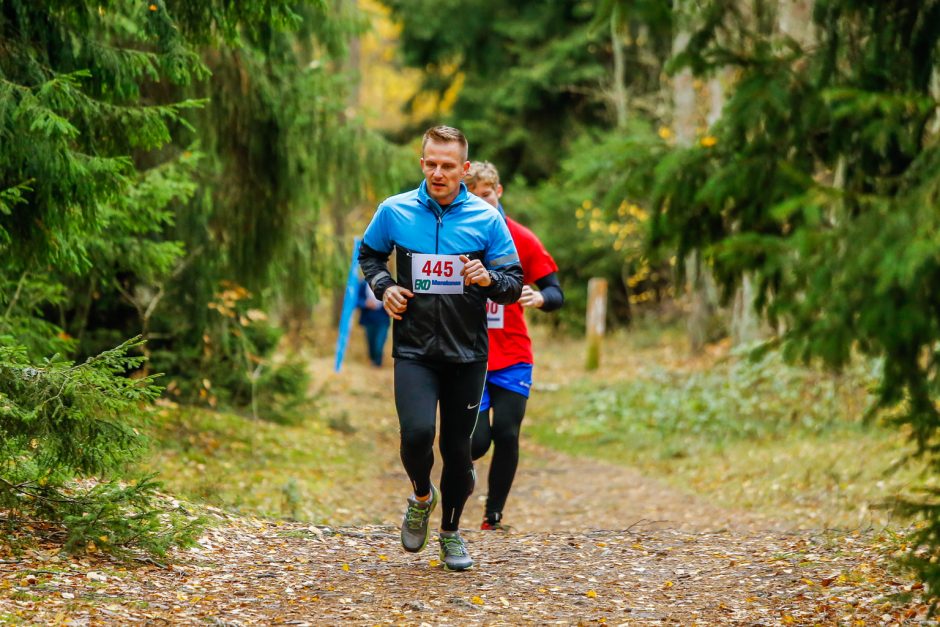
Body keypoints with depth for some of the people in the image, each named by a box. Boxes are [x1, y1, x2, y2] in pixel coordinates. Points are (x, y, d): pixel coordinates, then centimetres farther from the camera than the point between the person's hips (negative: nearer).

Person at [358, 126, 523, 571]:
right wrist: (383, 287, 0)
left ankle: (450, 531, 30)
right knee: (417, 434, -20)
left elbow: (515, 283, 1)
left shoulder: (486, 219, -2)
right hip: (413, 349, -1)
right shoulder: (394, 211, 0)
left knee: (458, 447, 7)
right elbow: (369, 254, 19)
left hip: (467, 353, 1)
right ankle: (421, 497, 13)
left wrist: (489, 279, -20)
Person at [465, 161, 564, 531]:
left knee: (506, 437, -6)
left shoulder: (523, 240, 0)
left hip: (513, 358, 1)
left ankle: (494, 515, 11)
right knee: (477, 441, -9)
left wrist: (540, 298, -24)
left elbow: (556, 293, -1)